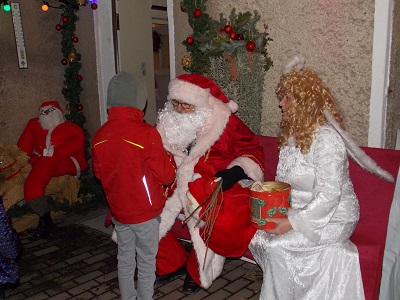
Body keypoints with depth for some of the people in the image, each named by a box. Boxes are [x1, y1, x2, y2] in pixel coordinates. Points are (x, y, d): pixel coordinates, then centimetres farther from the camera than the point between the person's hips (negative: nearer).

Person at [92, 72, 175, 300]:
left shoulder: (100, 135, -5)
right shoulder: (147, 133, -21)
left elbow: (99, 172, 9)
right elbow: (165, 176, -16)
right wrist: (170, 160, 3)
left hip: (118, 210, 5)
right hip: (145, 211, -5)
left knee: (125, 259, 20)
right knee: (146, 262, 12)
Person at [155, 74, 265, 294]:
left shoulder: (224, 122, -10)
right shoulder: (169, 122, 3)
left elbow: (253, 152, -5)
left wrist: (235, 171, -21)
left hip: (215, 188, -4)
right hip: (178, 186, 5)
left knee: (209, 218, -32)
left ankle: (197, 271, 0)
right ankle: (171, 263, 10)